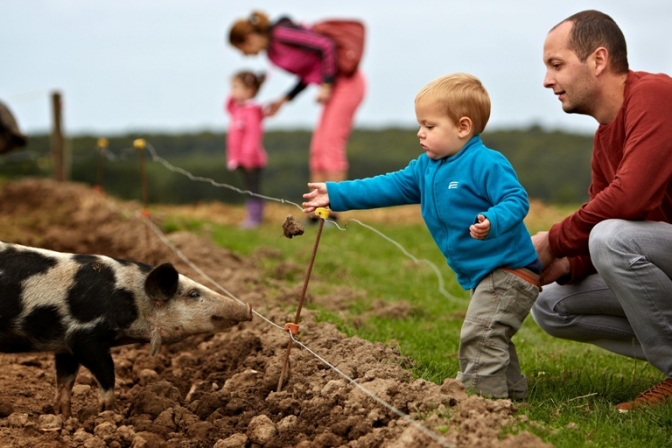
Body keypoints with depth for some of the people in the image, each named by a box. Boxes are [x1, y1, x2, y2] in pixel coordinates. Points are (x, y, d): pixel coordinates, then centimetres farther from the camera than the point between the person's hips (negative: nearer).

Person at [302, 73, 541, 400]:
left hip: (509, 271, -10)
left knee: (479, 336, -15)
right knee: (490, 339, 20)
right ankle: (511, 392, 33)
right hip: (483, 274, 10)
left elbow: (516, 200, -22)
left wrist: (493, 222, -43)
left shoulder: (486, 164, -17)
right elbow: (389, 187, 12)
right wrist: (335, 195, 8)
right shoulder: (426, 168, 10)